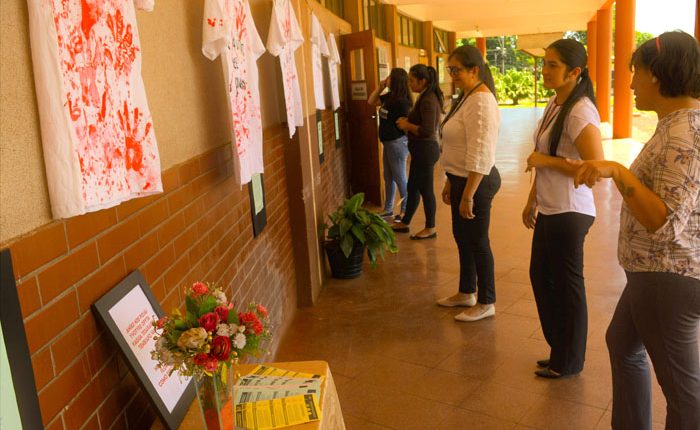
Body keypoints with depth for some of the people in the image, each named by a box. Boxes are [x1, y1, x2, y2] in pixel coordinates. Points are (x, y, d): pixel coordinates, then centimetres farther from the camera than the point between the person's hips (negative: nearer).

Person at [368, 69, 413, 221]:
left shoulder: (402, 101, -20)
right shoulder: (389, 97, 7)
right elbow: (371, 101, 17)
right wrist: (380, 87, 6)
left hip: (398, 143, -10)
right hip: (388, 142, 10)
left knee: (399, 178, 2)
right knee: (388, 178, 16)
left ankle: (405, 211, 15)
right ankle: (388, 210, 27)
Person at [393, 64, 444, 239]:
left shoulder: (428, 101, -21)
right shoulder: (428, 97, 9)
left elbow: (427, 131, -27)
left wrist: (407, 125, -15)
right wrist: (408, 121, 5)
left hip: (425, 149, -10)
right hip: (422, 149, 10)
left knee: (425, 189, 3)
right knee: (412, 187, 19)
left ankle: (430, 228, 17)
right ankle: (405, 222, 33)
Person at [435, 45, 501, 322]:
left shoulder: (481, 102, -20)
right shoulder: (467, 97, 11)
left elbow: (480, 156, -25)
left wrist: (468, 195, -24)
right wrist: (451, 182, 18)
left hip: (477, 182, -10)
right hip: (462, 179, 10)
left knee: (477, 241, 3)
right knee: (462, 237, 19)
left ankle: (486, 304, 19)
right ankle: (466, 293, 36)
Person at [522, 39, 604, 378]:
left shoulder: (580, 112, -19)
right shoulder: (554, 105, 9)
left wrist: (547, 160, -19)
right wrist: (532, 200, 19)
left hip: (569, 213, -9)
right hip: (549, 210, 9)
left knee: (565, 286, 5)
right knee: (541, 277, 19)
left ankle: (568, 362, 25)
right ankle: (559, 350, 37)